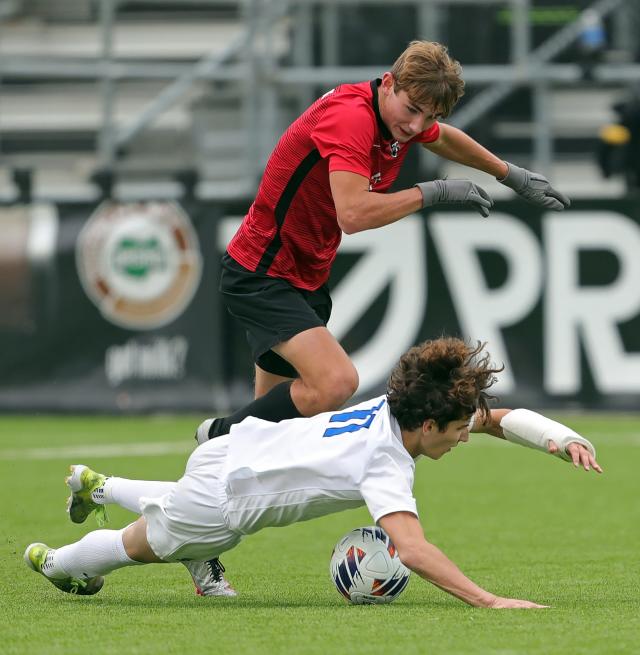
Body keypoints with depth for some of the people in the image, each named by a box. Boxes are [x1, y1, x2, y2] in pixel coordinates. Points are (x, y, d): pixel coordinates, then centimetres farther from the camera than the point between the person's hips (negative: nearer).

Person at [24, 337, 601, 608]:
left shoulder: (401, 407, -13)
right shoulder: (385, 465, -36)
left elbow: (500, 417, -2)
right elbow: (411, 548, -51)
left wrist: (562, 440, -20)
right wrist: (488, 601, -58)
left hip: (239, 449, 7)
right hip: (221, 501, -7)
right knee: (140, 545, 23)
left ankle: (98, 485, 60)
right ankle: (53, 562, 47)